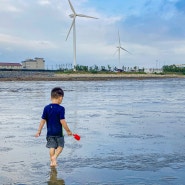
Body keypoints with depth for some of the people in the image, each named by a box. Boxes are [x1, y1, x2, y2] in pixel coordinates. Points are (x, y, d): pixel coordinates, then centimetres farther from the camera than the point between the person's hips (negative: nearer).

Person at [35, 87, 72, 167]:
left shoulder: (46, 108, -2)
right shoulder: (61, 108, -14)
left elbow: (43, 120, -1)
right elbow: (62, 121, -17)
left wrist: (39, 131, 6)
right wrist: (68, 130, -7)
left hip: (50, 132, 3)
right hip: (58, 132, -3)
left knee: (52, 147, 14)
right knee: (60, 146, 12)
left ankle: (52, 161, 13)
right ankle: (54, 157, -10)